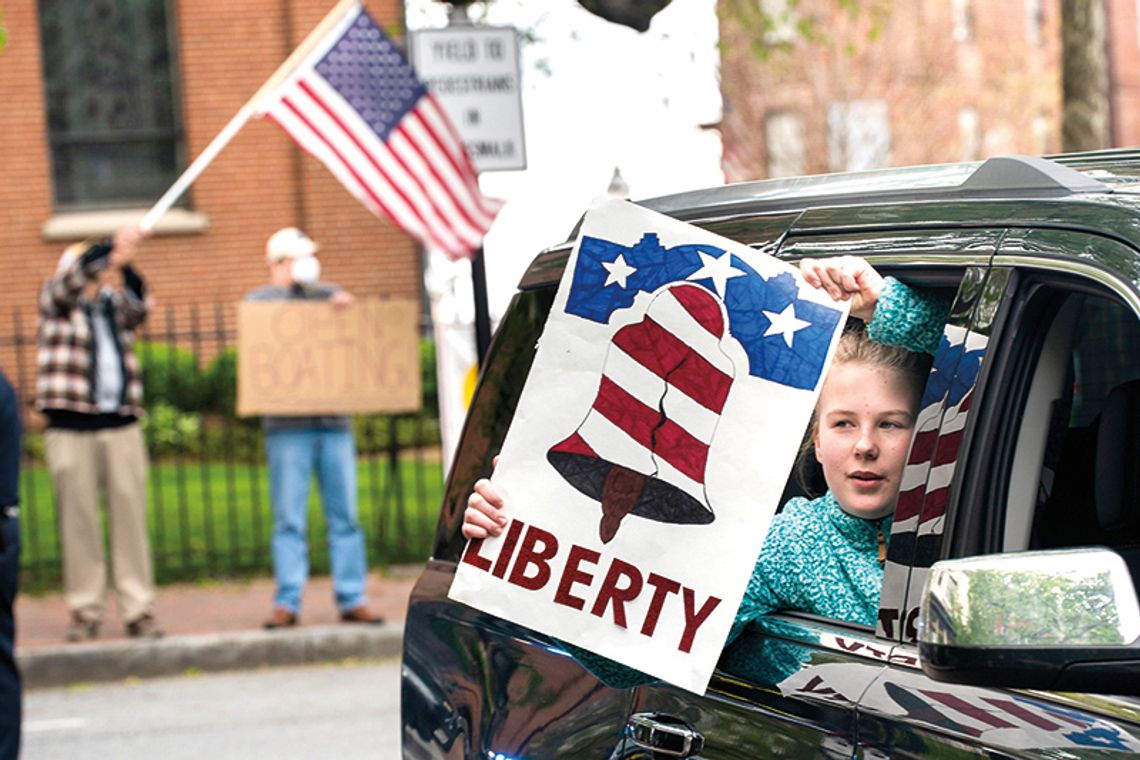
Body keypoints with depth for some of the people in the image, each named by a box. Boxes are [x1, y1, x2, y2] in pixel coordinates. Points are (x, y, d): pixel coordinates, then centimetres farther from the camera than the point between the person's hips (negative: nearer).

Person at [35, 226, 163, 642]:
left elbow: (138, 308, -5)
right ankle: (85, 611, 6)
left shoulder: (114, 303, 16)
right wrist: (112, 248, -26)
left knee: (130, 517, -1)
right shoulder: (55, 300, 9)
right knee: (79, 521, -2)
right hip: (70, 429, -2)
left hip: (121, 426, 2)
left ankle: (139, 610, 1)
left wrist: (125, 266, -24)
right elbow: (69, 282, -11)